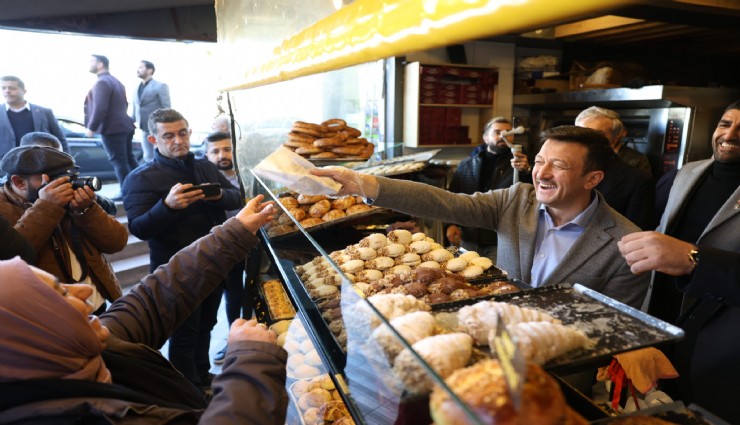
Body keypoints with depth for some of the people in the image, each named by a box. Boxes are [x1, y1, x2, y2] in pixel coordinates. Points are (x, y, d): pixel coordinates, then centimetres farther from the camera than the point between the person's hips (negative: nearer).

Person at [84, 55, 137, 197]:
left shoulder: (101, 83, -14)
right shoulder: (115, 81, 18)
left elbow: (100, 108, -22)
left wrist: (91, 127, -15)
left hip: (112, 128, -10)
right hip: (124, 125, 10)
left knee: (118, 161, -4)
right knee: (129, 159, 14)